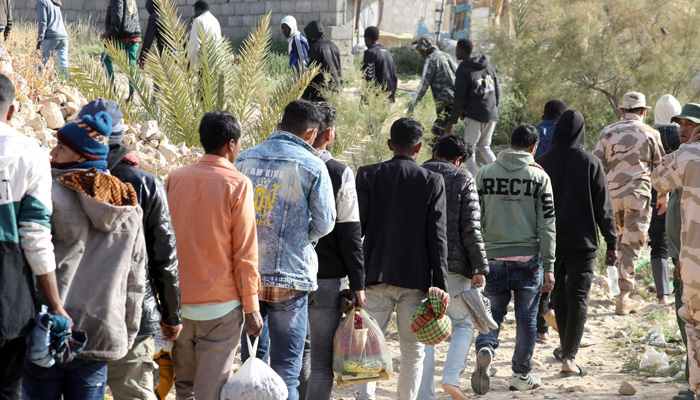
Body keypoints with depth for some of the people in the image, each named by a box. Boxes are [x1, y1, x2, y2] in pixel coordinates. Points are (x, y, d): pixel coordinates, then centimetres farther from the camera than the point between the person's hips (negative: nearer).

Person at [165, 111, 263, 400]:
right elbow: (245, 252, -9)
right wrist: (251, 307, -3)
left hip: (178, 300, 5)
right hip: (221, 303, -4)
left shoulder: (175, 178, 5)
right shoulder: (237, 184, -9)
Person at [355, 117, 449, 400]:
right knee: (413, 350, 9)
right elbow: (437, 236, -5)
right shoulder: (433, 182, -3)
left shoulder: (368, 175, -1)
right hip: (416, 278, 0)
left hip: (376, 274, 1)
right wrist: (441, 284, -1)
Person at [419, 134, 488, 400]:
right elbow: (470, 228, -8)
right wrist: (479, 268, -6)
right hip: (453, 264, -3)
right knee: (463, 323, 13)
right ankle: (451, 376, -7)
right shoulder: (463, 179, -1)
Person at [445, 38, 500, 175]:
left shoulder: (463, 70, -8)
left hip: (475, 115, -6)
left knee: (469, 149, 4)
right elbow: (497, 91, 14)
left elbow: (459, 99, -9)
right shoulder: (488, 65, 11)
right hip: (491, 115, 6)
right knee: (484, 147, 19)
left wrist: (451, 121, -3)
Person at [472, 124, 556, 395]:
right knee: (526, 317, 10)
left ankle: (485, 347, -16)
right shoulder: (538, 176, -2)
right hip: (527, 258, -2)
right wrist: (549, 266, -2)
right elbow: (546, 225, -4)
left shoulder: (484, 174, 3)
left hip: (493, 258, 2)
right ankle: (521, 375, 17)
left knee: (494, 312, 13)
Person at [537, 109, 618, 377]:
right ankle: (569, 357, -10)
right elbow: (603, 206, -5)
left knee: (559, 296, 18)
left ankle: (566, 348, 32)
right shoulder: (591, 163, -7)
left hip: (550, 241, 3)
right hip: (582, 241, -3)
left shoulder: (543, 162, -1)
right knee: (578, 298, -1)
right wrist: (611, 242, 1)